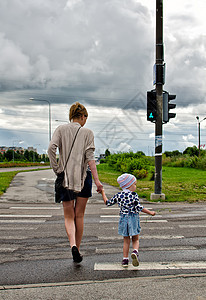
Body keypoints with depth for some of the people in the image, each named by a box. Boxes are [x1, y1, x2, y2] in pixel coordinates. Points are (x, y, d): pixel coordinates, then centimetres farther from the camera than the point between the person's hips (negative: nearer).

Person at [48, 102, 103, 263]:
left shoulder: (61, 129, 4)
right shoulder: (87, 132, 1)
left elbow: (51, 148, -11)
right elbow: (90, 157, -9)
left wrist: (56, 169, -5)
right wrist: (97, 180, -12)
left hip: (65, 176, 1)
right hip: (84, 176, 0)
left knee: (69, 216, 9)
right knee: (79, 216, 12)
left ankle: (73, 245, -16)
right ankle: (78, 251, 18)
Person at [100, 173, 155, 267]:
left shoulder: (118, 195, -1)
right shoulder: (134, 195, -11)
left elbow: (107, 203, 5)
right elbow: (139, 207, -16)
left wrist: (103, 193, 18)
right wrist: (150, 212, -7)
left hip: (123, 220, 3)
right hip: (133, 219, -3)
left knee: (126, 240, 14)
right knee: (135, 239, 12)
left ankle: (125, 259, 11)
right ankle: (135, 252, -16)